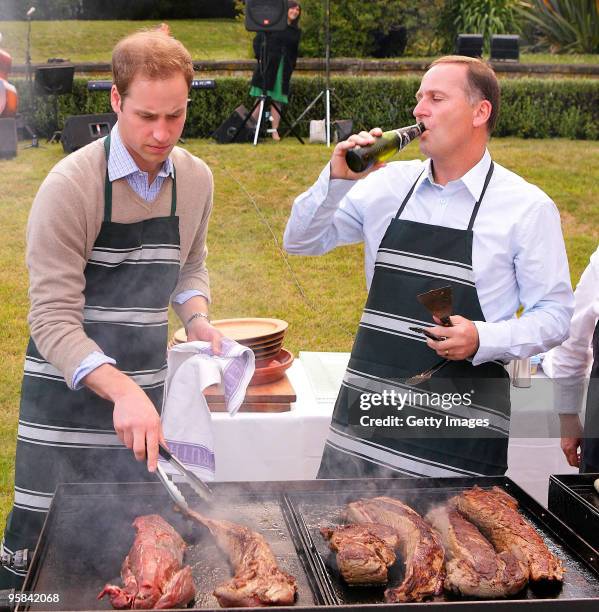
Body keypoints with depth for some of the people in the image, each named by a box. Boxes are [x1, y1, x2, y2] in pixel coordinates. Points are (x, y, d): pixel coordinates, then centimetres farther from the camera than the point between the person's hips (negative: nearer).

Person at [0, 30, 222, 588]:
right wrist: (119, 389, -34)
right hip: (68, 387, -5)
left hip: (143, 388, 5)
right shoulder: (72, 185, -16)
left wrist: (197, 319, -2)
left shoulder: (196, 179, 2)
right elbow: (52, 320, -19)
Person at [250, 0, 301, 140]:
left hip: (284, 69, 3)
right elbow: (257, 40, 1)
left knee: (277, 100, 1)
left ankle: (275, 130, 1)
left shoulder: (296, 31, 13)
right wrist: (260, 58, -7)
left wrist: (292, 67, 12)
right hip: (267, 66, -3)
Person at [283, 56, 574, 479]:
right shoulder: (390, 183, 5)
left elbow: (554, 316, -2)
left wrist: (483, 340, -20)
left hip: (460, 420, -3)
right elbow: (301, 241, 9)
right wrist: (336, 180, -8)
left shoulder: (528, 208, -5)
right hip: (368, 403, 4)